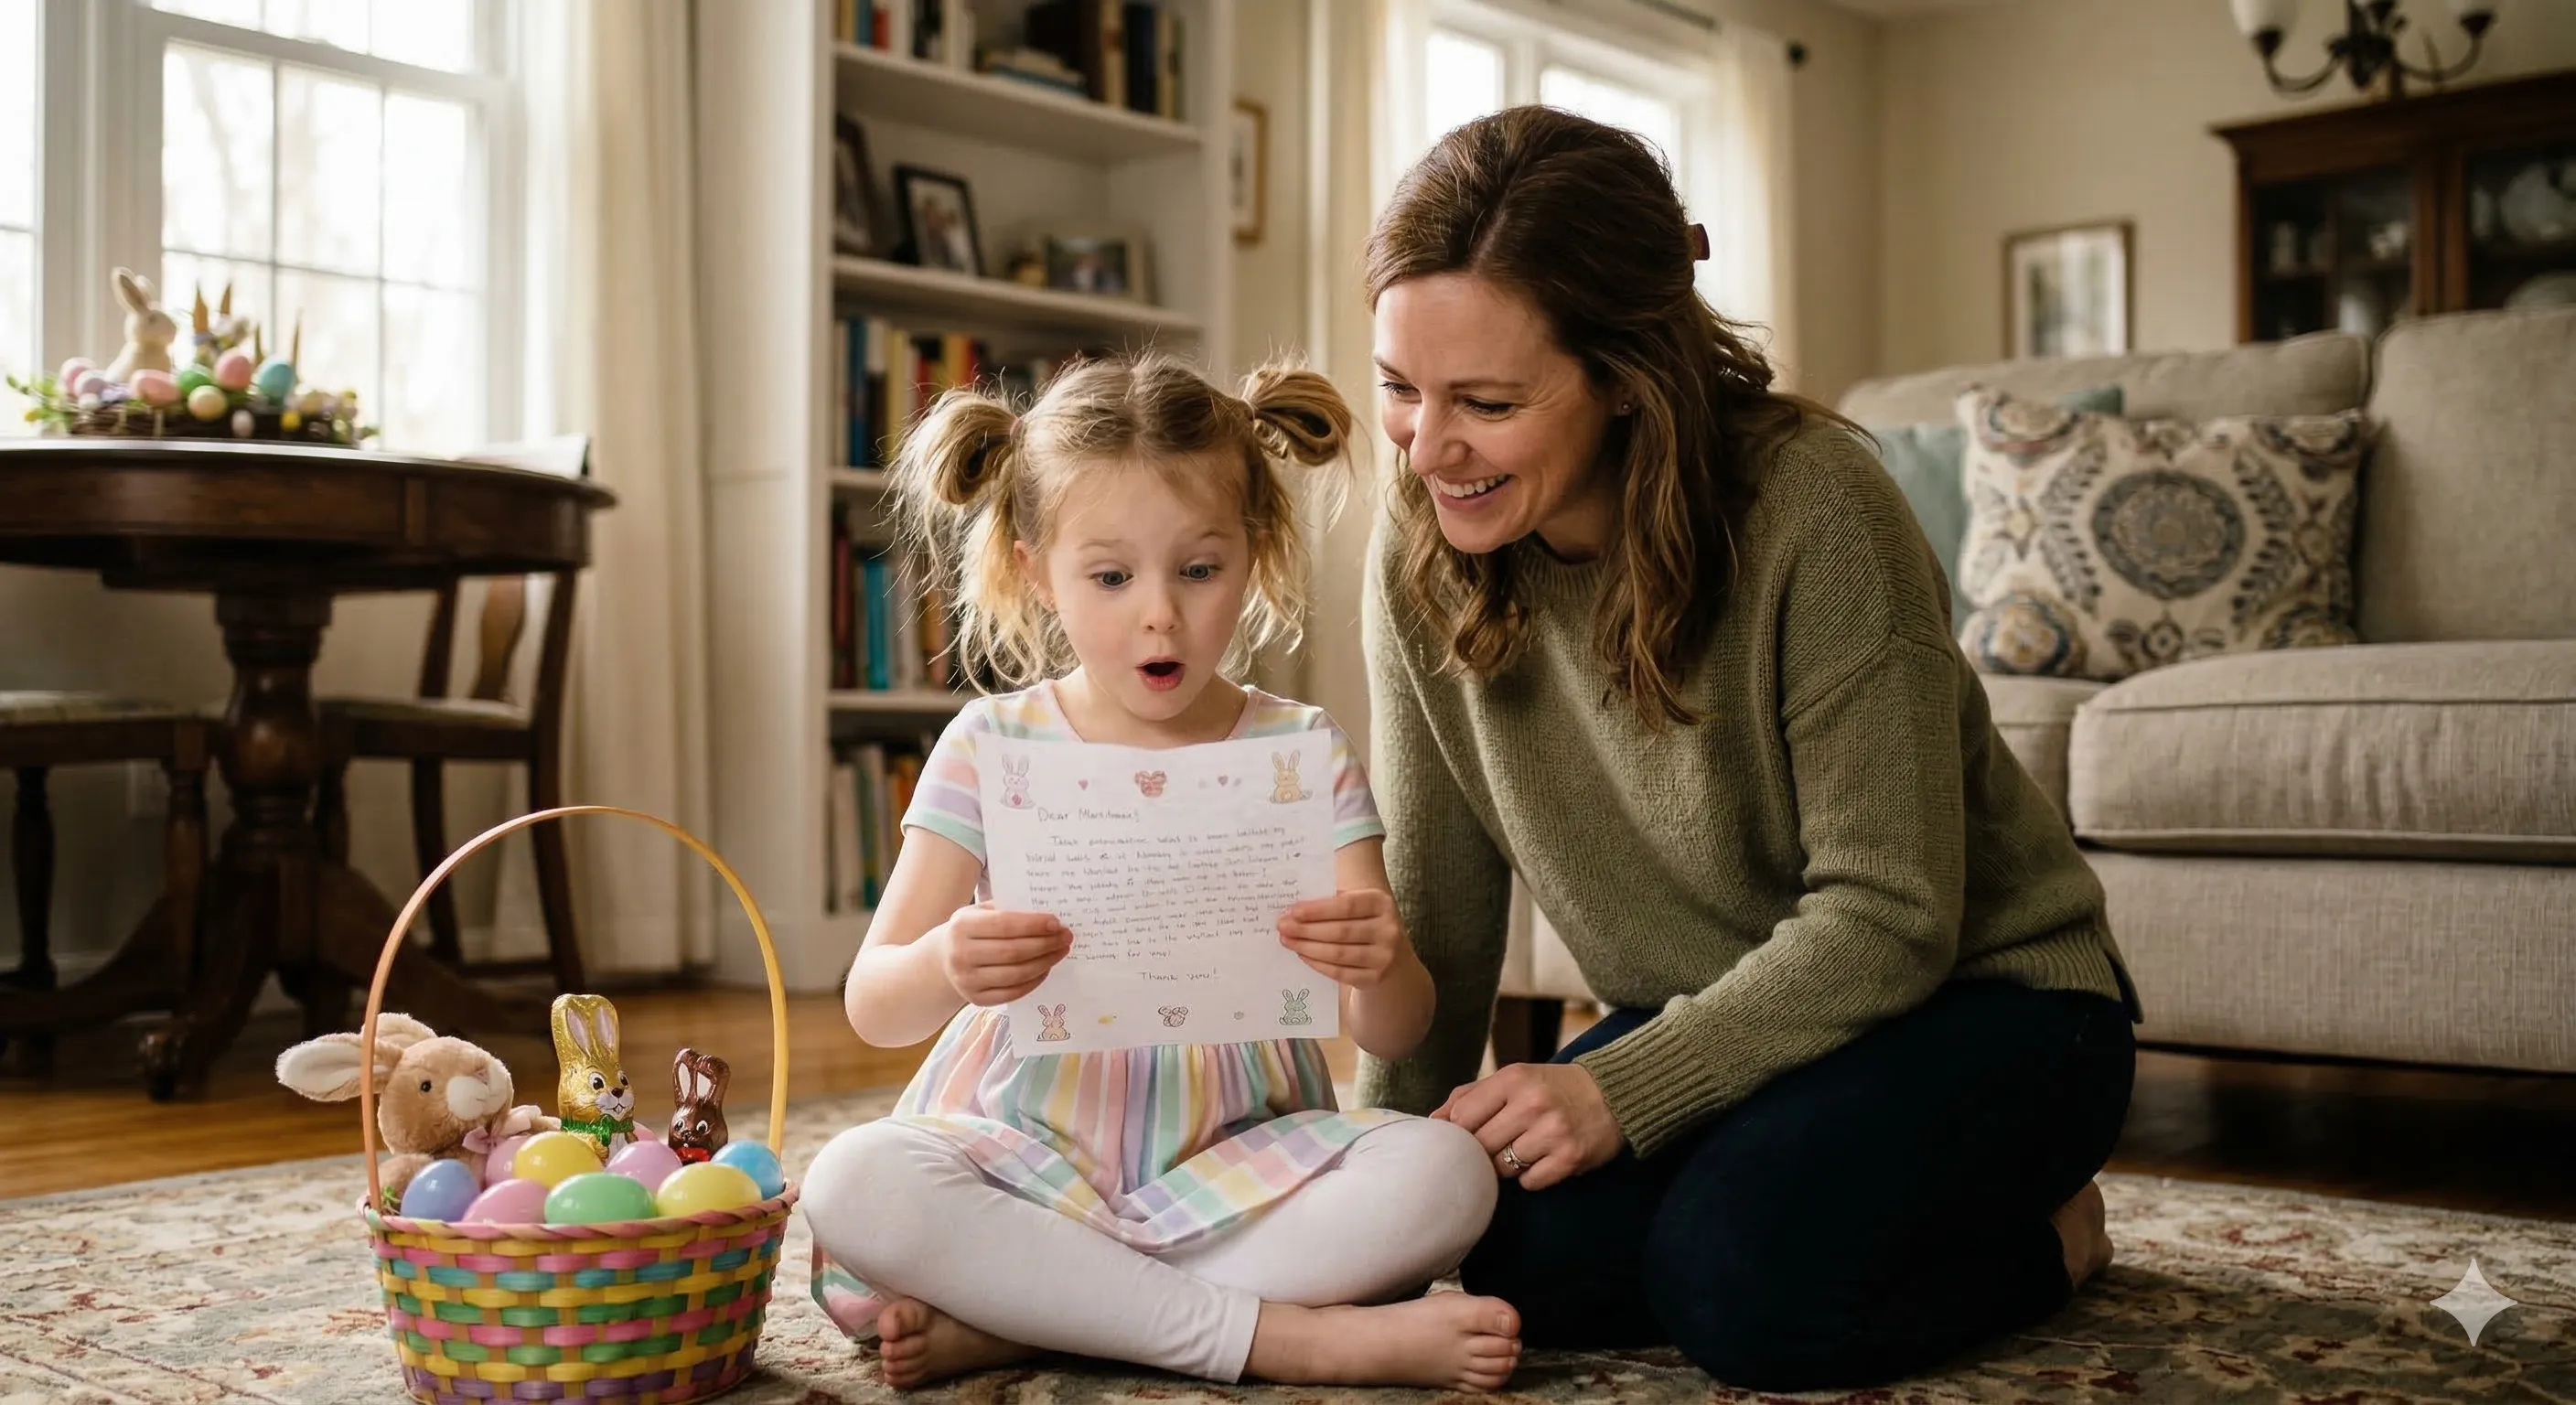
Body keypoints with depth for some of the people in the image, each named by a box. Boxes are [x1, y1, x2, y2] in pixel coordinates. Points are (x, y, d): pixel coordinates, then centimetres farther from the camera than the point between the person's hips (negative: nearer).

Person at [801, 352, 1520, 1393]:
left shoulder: (1301, 751, 1)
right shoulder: (993, 748, 0)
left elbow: (1393, 1035, -3)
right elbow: (872, 1008, -3)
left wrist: (1380, 968, -28)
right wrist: (943, 967, -28)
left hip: (1242, 1163, 1)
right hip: (1030, 1159, 0)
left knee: (1444, 1173, -25)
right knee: (853, 1185, -29)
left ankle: (1021, 1321, -23)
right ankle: (1292, 1334, -24)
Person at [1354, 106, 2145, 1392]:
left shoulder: (1810, 507, -26)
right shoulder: (1420, 561, -9)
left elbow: (1887, 916, -24)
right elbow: (1435, 903, -2)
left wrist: (1619, 1090, -29)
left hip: (1972, 993, -5)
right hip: (1710, 1018, 5)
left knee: (1737, 1277, -29)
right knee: (1528, 1259, -21)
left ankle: (2040, 1229, 1)